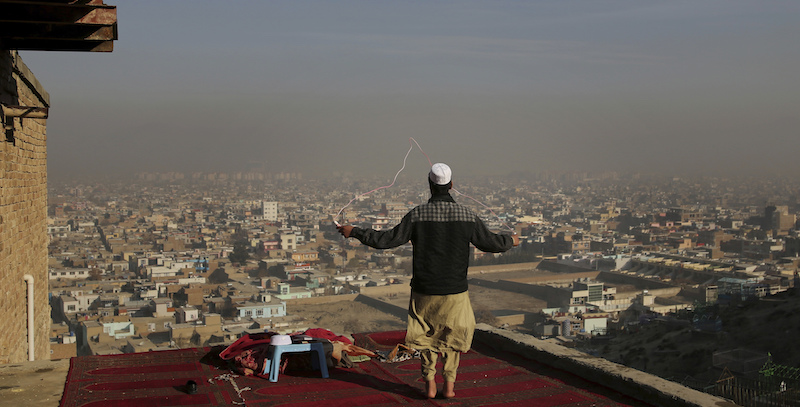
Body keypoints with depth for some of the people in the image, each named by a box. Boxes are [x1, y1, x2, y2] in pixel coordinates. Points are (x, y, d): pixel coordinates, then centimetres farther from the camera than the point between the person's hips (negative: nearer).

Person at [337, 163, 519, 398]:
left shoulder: (417, 215, -11)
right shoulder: (467, 216, -8)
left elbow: (386, 240, -10)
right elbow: (492, 243, 0)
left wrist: (354, 232, 1)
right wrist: (511, 241, 23)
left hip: (424, 291, 0)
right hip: (455, 291, 0)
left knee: (426, 335, 20)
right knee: (453, 336, 20)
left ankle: (429, 383, 16)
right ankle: (449, 384, 17)